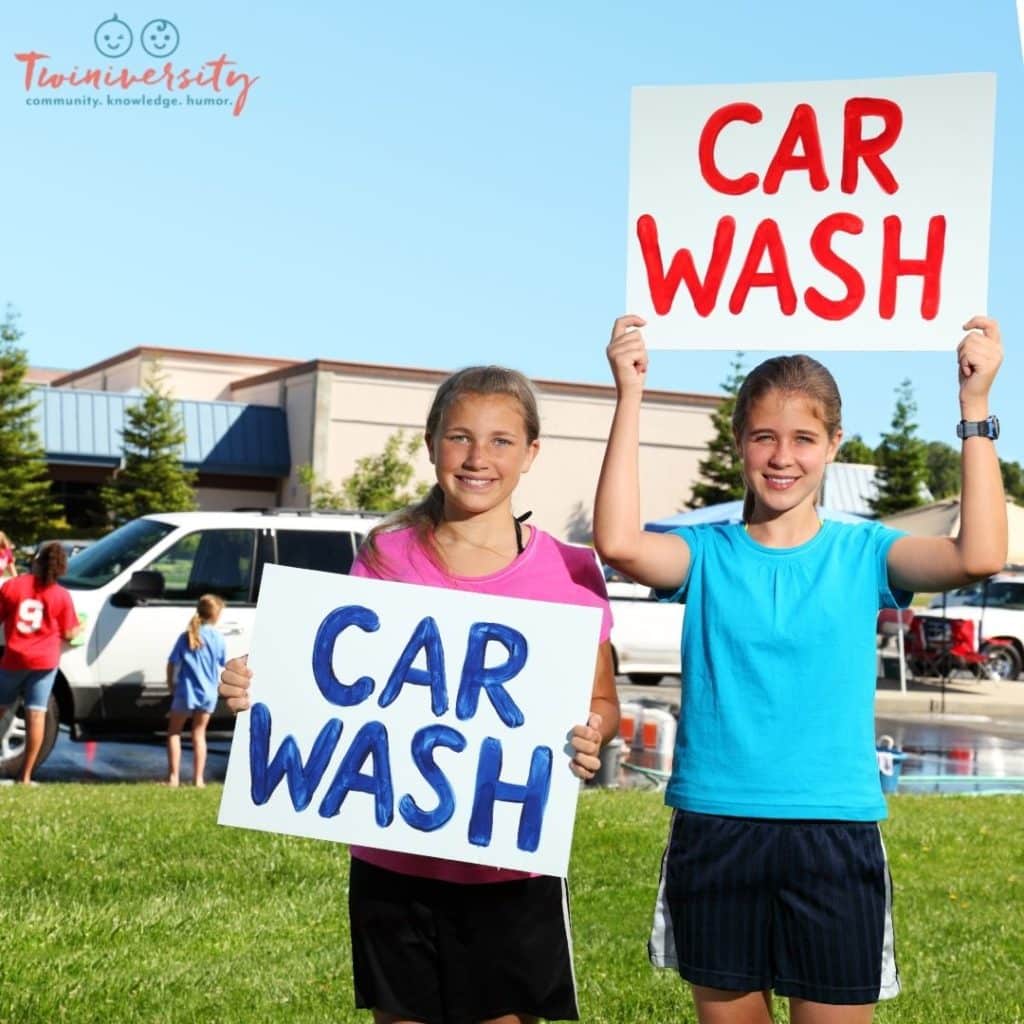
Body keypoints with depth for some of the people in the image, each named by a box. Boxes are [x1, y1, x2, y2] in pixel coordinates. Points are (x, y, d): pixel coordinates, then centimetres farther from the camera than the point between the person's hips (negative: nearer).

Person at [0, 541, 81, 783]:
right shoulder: (61, 595, -2)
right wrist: (80, 628, 23)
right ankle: (26, 776, -2)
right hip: (44, 661, 0)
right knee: (36, 715, -1)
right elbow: (68, 634, 2)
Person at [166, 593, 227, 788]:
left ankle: (173, 776, 4)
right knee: (199, 733, 15)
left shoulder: (186, 637, -7)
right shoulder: (218, 639, -5)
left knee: (174, 732, 12)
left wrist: (170, 683, 10)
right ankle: (198, 778, 11)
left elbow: (172, 663, -5)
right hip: (208, 692, 1)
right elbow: (223, 664, 5)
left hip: (186, 691, -1)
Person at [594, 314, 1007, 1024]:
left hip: (835, 832, 0)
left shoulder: (863, 553, 2)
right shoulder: (708, 553, 1)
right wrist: (631, 397, -18)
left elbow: (979, 557, -15)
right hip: (715, 827, 1)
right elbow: (619, 543, -20)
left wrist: (975, 405, -16)